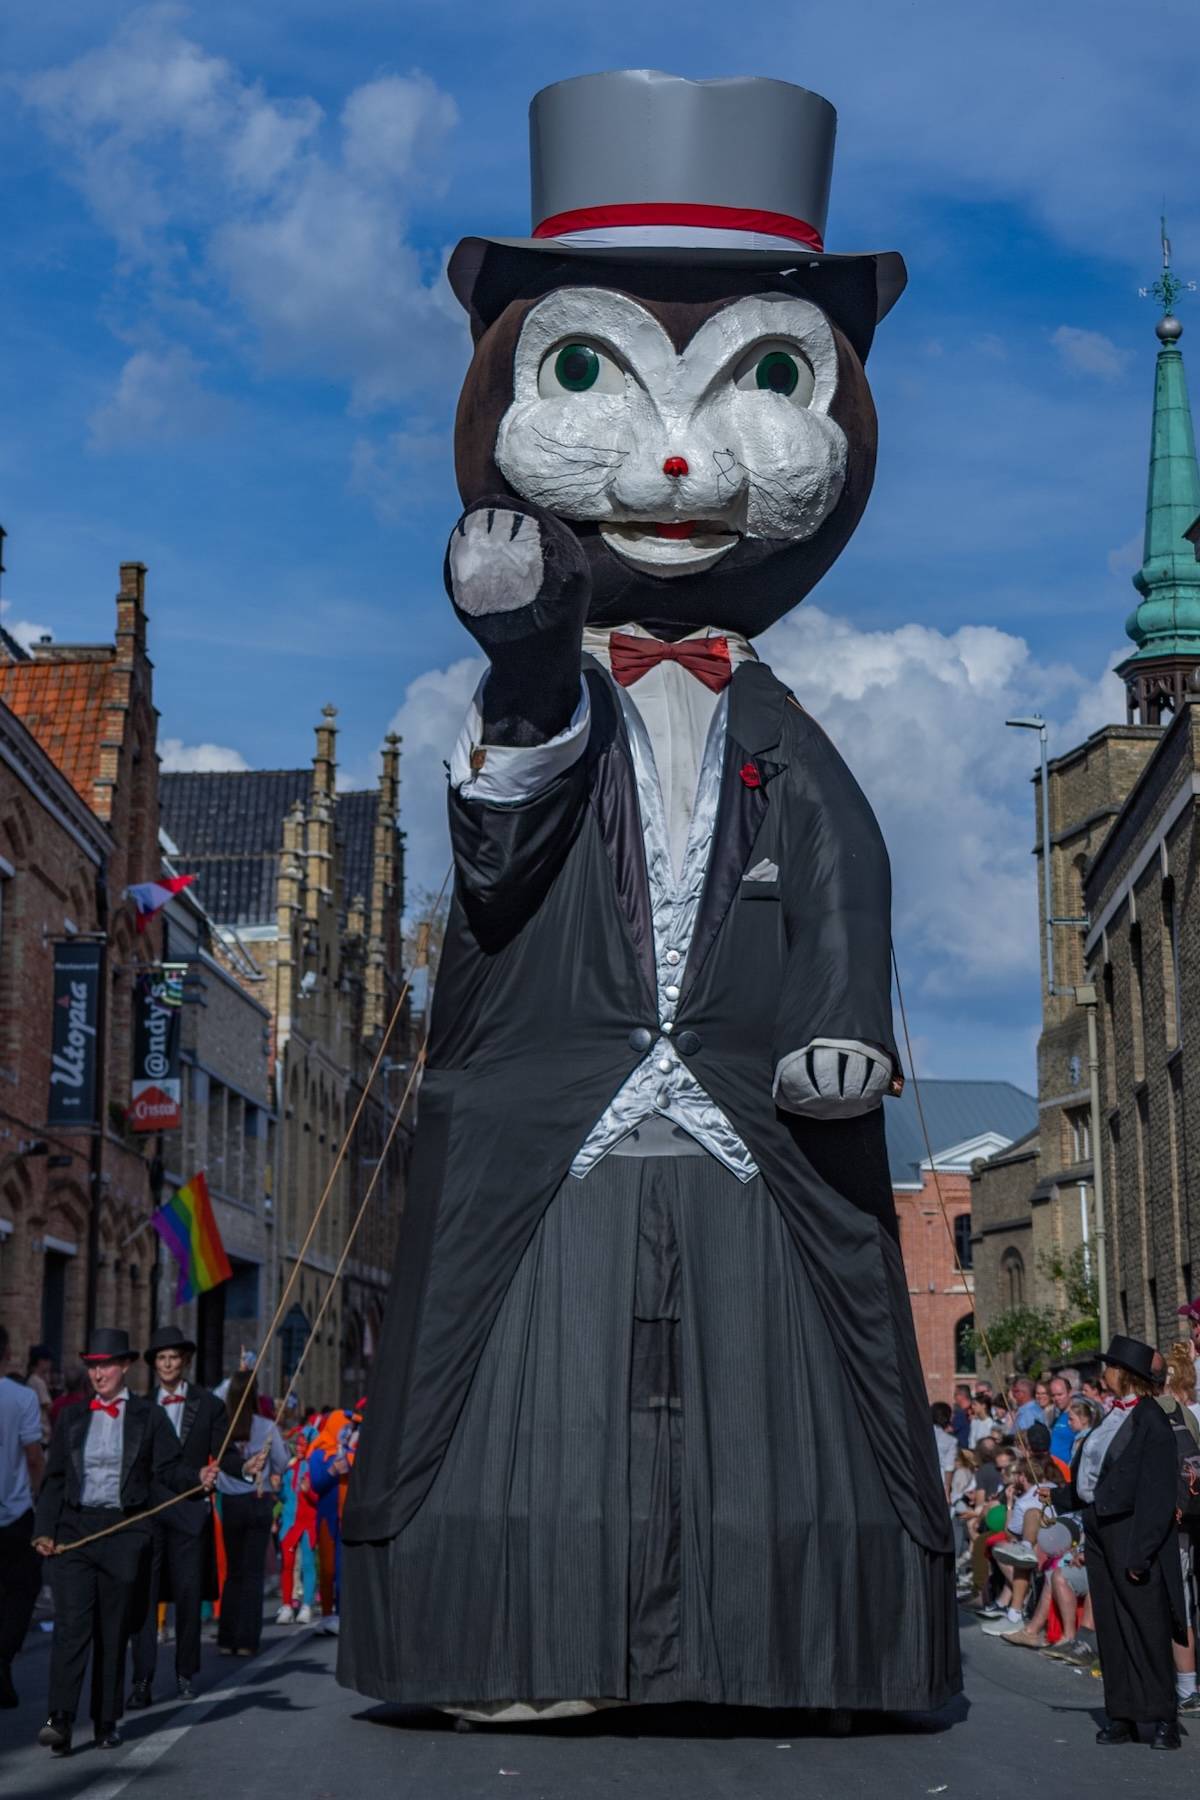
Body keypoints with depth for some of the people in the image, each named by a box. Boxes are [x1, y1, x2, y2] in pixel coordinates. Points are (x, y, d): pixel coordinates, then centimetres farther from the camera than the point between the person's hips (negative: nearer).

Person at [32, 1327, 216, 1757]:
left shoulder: (149, 1415, 5)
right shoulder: (73, 1418, 11)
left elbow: (169, 1470, 0)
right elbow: (54, 1479, 11)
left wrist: (198, 1478, -20)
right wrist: (44, 1530, 0)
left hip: (125, 1531, -1)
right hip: (74, 1529, 1)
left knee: (113, 1630, 6)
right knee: (71, 1623, -12)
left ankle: (107, 1722, 16)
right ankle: (60, 1720, -18)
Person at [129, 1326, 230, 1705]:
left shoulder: (208, 1405, 7)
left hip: (189, 1511, 0)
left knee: (189, 1595, 4)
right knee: (144, 1595, -4)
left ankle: (185, 1674, 17)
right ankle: (142, 1680, -3)